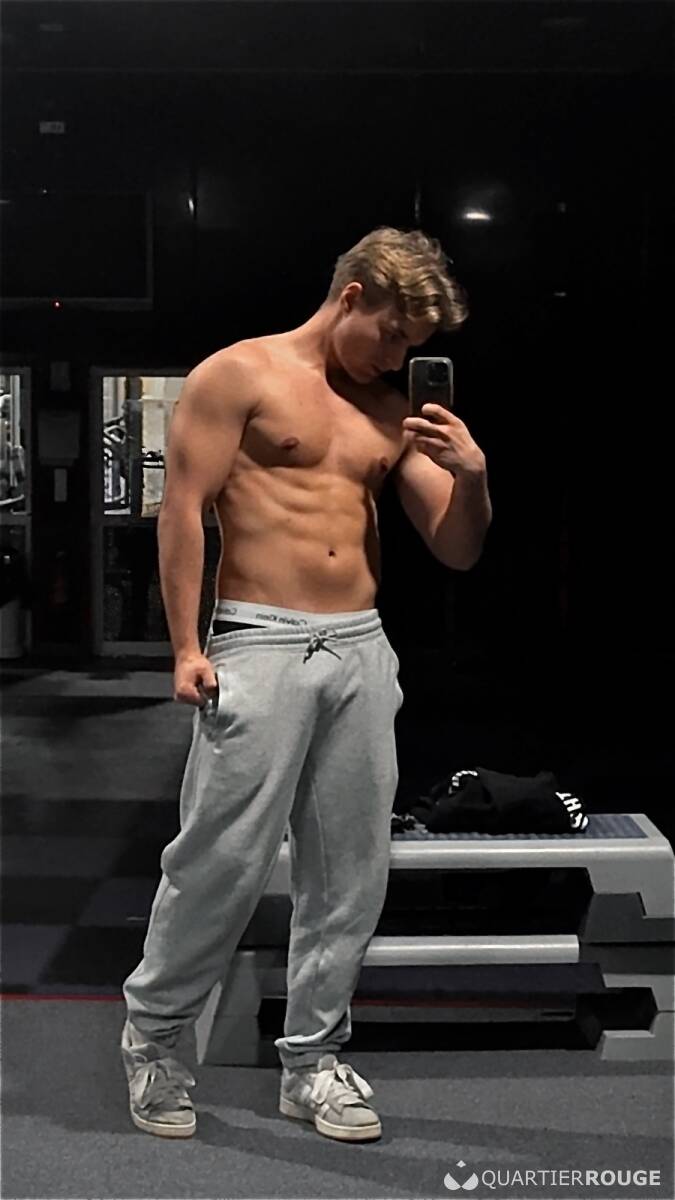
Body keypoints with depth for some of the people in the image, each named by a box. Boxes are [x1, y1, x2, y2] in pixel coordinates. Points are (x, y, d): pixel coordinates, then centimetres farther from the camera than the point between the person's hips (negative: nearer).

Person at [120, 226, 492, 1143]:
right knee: (223, 859, -5)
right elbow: (182, 509, -5)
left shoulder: (393, 414, 15)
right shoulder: (240, 374, 1)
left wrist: (472, 473, -5)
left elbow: (457, 553, 15)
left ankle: (313, 1058, 20)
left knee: (351, 869, 6)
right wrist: (187, 647, -12)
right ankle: (152, 1034, 17)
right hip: (260, 645, -5)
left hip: (364, 651, 6)